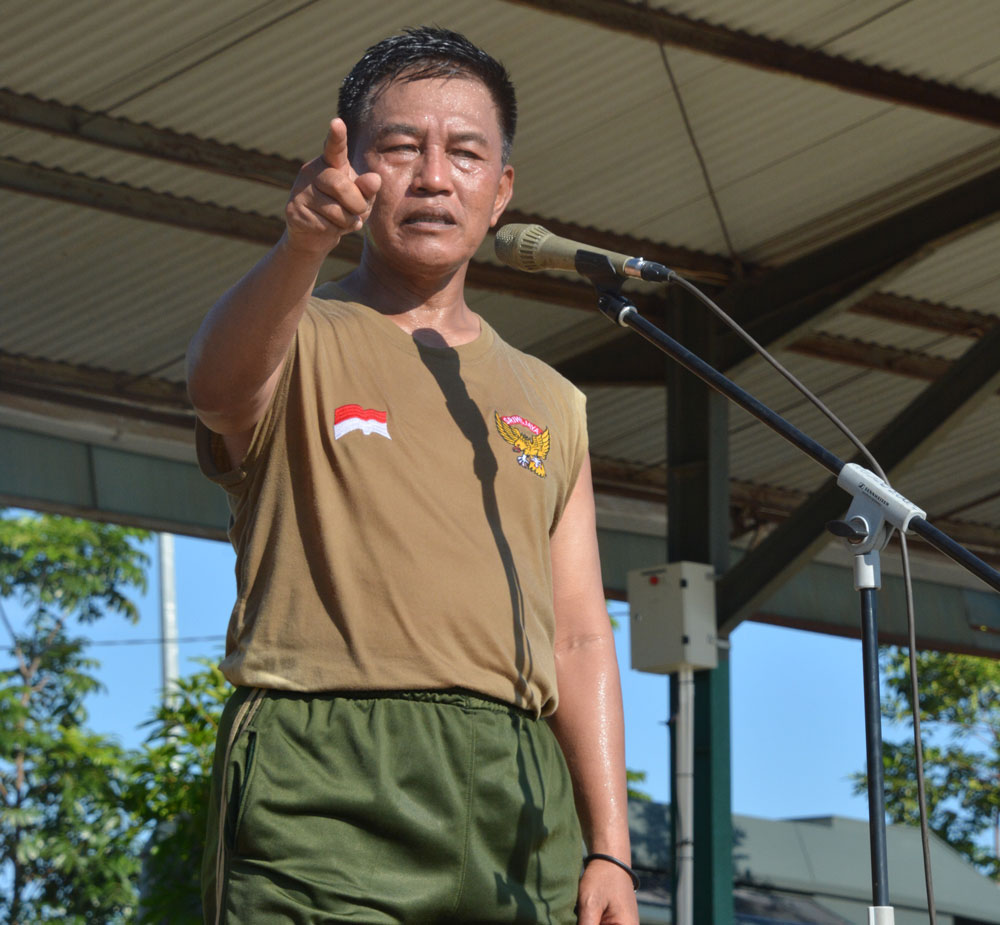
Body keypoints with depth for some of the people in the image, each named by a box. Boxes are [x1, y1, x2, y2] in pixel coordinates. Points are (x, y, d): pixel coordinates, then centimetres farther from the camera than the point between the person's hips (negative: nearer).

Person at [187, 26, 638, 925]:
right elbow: (221, 384, -15)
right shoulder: (291, 345, 11)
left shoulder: (550, 403, 24)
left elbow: (580, 638, 18)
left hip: (519, 792, 4)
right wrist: (302, 246, -35)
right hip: (326, 782, -4)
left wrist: (610, 850, 7)